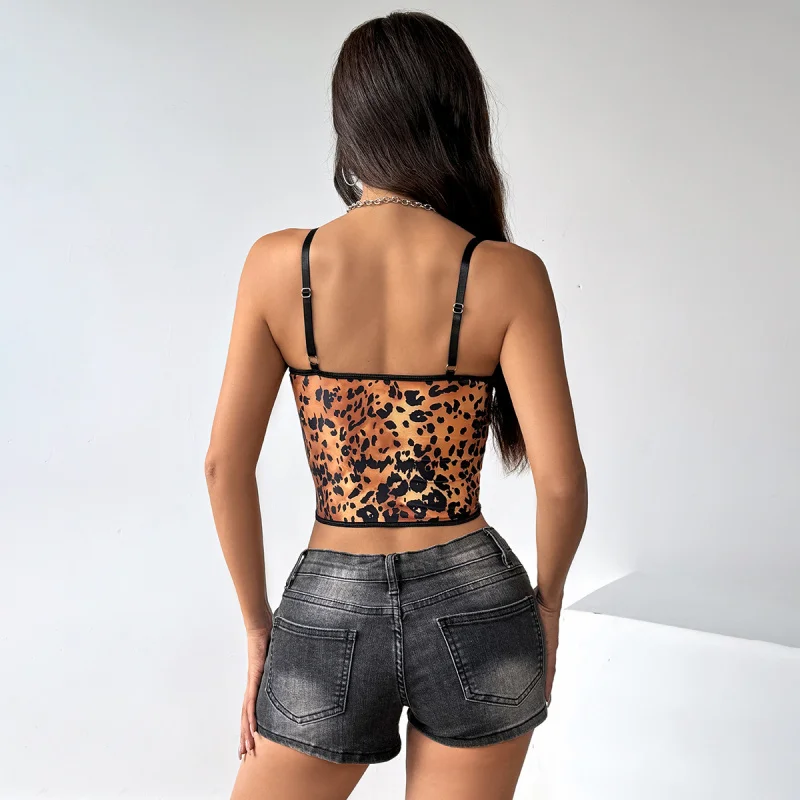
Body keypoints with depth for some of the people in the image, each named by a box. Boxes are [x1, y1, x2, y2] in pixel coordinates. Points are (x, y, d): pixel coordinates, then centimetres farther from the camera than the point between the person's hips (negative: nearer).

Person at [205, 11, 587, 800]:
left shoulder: (279, 263, -6)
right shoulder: (507, 274, -9)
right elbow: (560, 479, -12)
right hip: (474, 609, 1)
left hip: (329, 614, 0)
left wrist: (258, 624, 7)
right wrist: (546, 598, 7)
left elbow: (225, 465, -4)